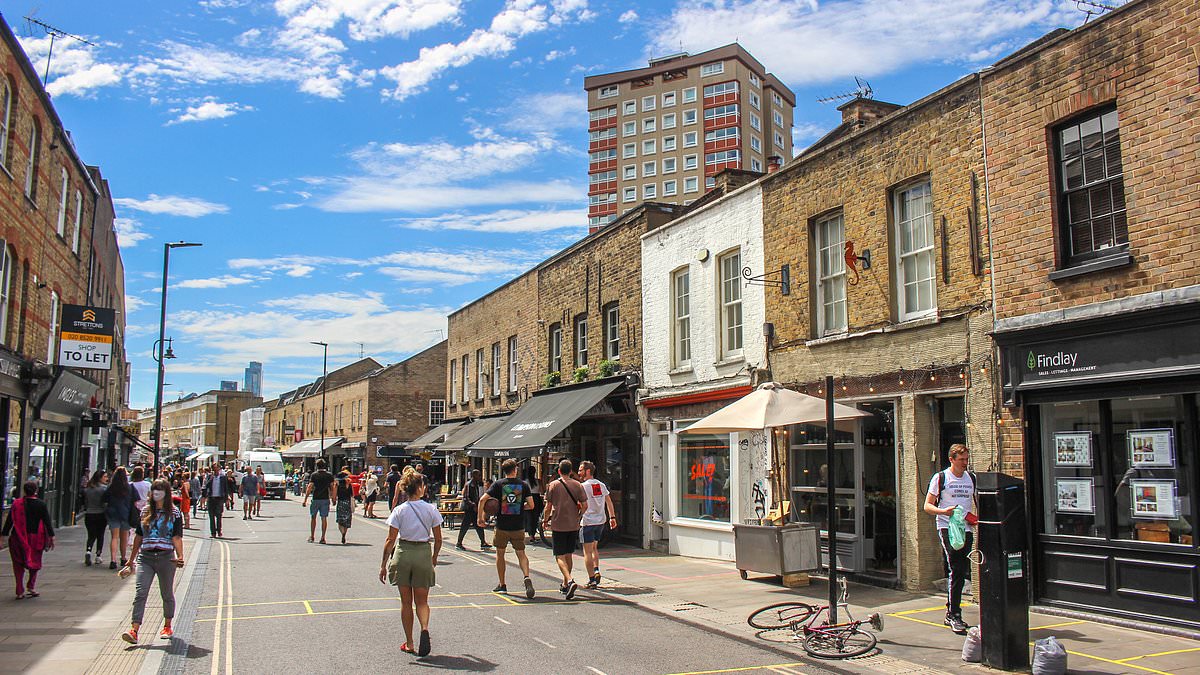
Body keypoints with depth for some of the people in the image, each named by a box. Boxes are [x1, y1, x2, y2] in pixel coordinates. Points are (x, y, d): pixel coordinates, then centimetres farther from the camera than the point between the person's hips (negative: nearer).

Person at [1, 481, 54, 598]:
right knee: (35, 561, 16)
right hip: (35, 537, -1)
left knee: (18, 564, 7)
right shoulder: (41, 504, -4)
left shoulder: (16, 504, -1)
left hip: (18, 537, 1)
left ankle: (20, 591, 4)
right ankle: (31, 586, 7)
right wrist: (52, 537, 0)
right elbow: (47, 522, -5)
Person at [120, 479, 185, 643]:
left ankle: (167, 626, 26)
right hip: (145, 557, 2)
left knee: (167, 594, 10)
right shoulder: (144, 512, 11)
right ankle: (134, 630, -16)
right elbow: (138, 536, 17)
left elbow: (177, 537, -8)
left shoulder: (174, 513, 0)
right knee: (141, 592, -11)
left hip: (166, 557, -2)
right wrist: (131, 560, 19)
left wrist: (180, 556, -22)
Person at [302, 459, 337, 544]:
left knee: (313, 517, 14)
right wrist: (333, 498, 14)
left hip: (315, 499, -1)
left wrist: (305, 500, -8)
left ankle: (312, 536, 16)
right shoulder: (329, 475, 2)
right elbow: (332, 488, 3)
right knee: (324, 518, 4)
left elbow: (309, 487, -9)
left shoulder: (313, 475, -4)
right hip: (325, 499, 1)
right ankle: (323, 537, 1)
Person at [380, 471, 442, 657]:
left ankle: (409, 643, 17)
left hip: (403, 553, 0)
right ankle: (425, 628, -17)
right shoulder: (431, 509, -3)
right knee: (422, 601, 12)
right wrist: (434, 558, 18)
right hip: (423, 554, 0)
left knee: (406, 602, 13)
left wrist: (383, 565, 1)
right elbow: (438, 539, 2)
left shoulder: (399, 511, -5)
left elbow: (390, 540, -6)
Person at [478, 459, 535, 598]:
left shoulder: (498, 484, -3)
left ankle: (502, 585, 21)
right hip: (518, 527, 1)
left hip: (502, 526, 0)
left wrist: (480, 517, -1)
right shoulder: (524, 484, 0)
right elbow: (531, 505, -3)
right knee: (521, 554, 8)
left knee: (500, 554, 16)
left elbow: (483, 499, -11)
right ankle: (527, 577, -17)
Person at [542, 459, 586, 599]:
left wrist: (545, 521, 12)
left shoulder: (553, 485, -3)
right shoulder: (578, 485, 3)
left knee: (560, 556, -2)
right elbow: (584, 506, 0)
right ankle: (565, 585, 25)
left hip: (558, 525, -3)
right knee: (569, 555, 16)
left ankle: (570, 581, -24)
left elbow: (548, 506, -2)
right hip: (573, 525, 3)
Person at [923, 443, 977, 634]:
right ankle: (954, 615, -11)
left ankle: (951, 614, 18)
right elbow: (927, 506, -1)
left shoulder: (972, 478, 13)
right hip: (947, 527, -5)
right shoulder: (940, 478, 0)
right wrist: (943, 511, -20)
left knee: (960, 572, 6)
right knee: (956, 571, -15)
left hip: (967, 528, 5)